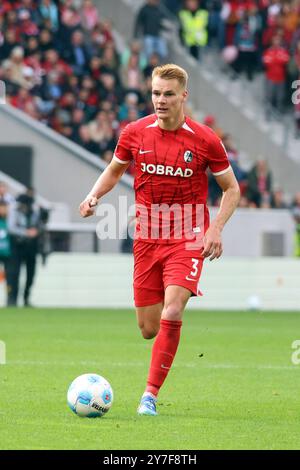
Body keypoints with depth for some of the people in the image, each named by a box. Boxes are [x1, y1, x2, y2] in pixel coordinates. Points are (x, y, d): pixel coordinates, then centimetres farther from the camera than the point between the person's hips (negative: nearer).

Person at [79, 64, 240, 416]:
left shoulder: (205, 140, -7)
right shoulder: (135, 133, -1)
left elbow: (231, 188, 4)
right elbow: (114, 170, 18)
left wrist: (216, 228, -11)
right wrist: (93, 196, -2)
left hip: (187, 239, -3)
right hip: (147, 239, 3)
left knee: (172, 313, -22)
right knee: (148, 329, 3)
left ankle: (151, 394, -14)